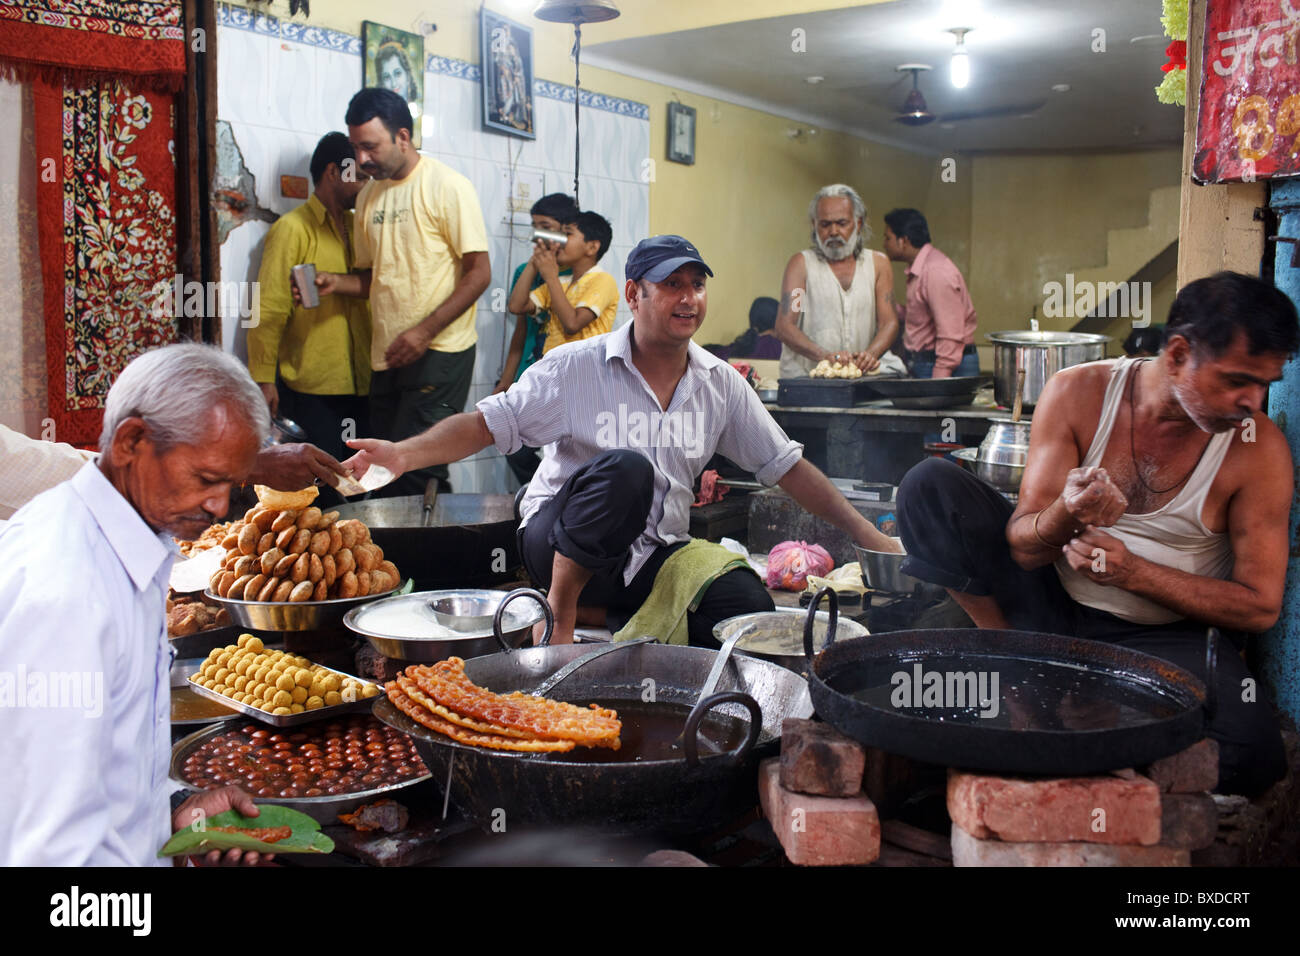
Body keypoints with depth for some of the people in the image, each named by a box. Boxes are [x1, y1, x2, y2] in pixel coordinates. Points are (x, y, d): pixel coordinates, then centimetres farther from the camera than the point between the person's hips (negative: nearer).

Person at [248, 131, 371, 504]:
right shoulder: (293, 228, -4)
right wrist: (264, 379, -13)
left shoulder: (357, 228, 14)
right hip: (311, 388, -6)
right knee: (319, 492, 0)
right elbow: (270, 309, -8)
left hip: (359, 386, 6)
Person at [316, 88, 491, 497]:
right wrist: (336, 281, 0)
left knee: (415, 468, -13)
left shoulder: (447, 186, -6)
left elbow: (479, 272, -11)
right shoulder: (369, 196, 14)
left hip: (439, 352, -7)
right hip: (388, 355, 7)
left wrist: (424, 331, -18)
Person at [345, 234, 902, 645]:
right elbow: (490, 423, -11)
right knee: (626, 469, -35)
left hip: (657, 555, 5)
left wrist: (869, 536, 5)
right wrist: (402, 454, -27)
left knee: (753, 611, -21)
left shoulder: (721, 384, 4)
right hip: (562, 542, -4)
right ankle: (560, 609, -16)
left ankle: (623, 615, 6)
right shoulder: (578, 367, -8)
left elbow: (787, 467, 9)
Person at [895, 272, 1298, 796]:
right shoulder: (1077, 393, -10)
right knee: (928, 485, -17)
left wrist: (1134, 571, -22)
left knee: (1252, 755, -31)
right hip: (1053, 602, 0)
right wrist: (1064, 516, -36)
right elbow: (1023, 548, -11)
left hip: (1163, 636, 0)